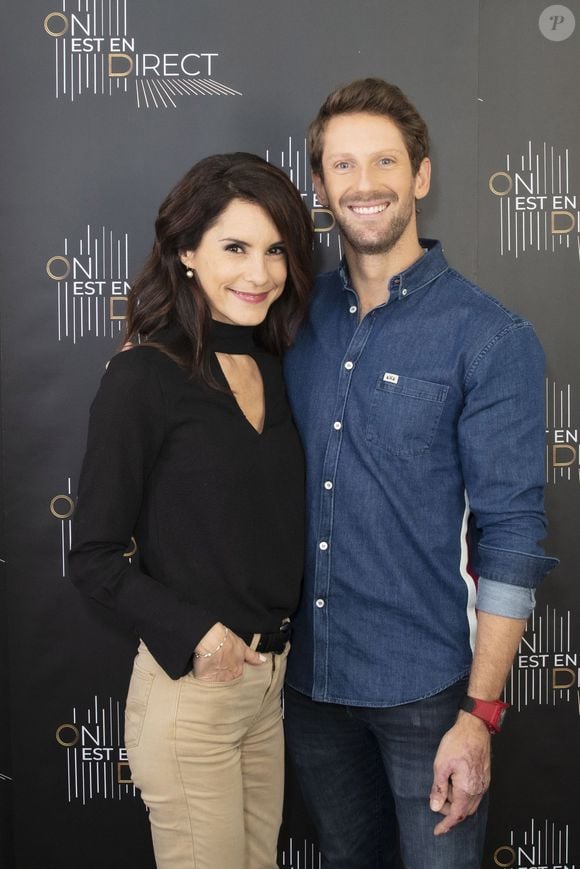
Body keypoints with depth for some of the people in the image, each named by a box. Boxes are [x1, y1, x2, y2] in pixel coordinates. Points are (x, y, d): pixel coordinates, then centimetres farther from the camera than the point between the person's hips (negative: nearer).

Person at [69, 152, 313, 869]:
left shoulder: (272, 371, 6)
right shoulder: (144, 376, -15)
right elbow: (94, 559, -13)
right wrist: (195, 635, -20)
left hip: (270, 677, 7)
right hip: (189, 688, -6)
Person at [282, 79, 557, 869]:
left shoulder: (491, 338, -12)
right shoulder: (298, 317, 2)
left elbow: (511, 535, -13)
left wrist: (480, 713, -15)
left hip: (425, 684, -4)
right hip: (308, 669, 4)